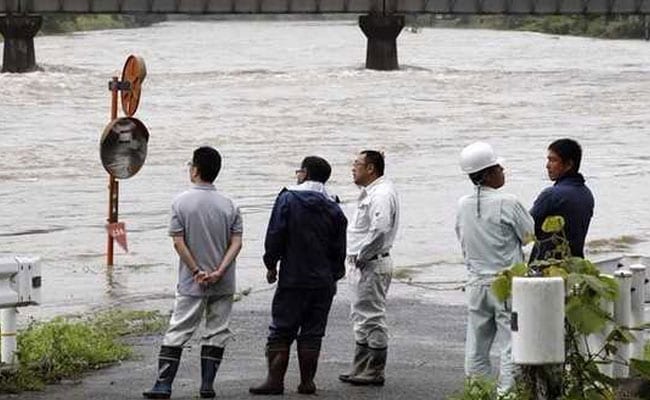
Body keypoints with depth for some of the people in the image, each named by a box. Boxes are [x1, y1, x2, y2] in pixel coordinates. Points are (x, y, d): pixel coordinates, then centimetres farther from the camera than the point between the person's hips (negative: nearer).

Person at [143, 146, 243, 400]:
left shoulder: (181, 202, -6)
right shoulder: (228, 205, 1)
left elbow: (179, 243, -11)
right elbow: (236, 242, -6)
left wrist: (197, 272, -8)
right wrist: (219, 271, -11)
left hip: (191, 283, -2)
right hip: (223, 284, 2)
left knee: (177, 332, 2)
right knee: (216, 333, 10)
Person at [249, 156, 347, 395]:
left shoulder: (287, 200, -6)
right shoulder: (334, 210, 4)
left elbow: (274, 237, -8)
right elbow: (339, 250, 7)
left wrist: (271, 265, 4)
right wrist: (334, 275, 18)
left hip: (292, 279, -3)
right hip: (323, 282, 3)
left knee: (281, 331, 3)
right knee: (312, 333, 8)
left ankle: (275, 380, -1)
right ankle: (307, 382, 9)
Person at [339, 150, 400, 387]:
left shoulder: (381, 194, -18)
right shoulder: (370, 192, 16)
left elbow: (380, 230, -28)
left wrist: (361, 256, -19)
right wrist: (356, 256, 12)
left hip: (373, 264, -11)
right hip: (364, 263, 11)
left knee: (373, 318, -4)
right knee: (361, 317, 16)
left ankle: (375, 372, 1)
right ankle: (361, 368, 23)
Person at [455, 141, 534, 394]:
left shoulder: (463, 205, 2)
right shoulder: (507, 203, -15)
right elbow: (532, 235, -7)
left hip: (476, 282, 6)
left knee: (476, 344, 11)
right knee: (512, 341, -1)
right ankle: (507, 390, -4)